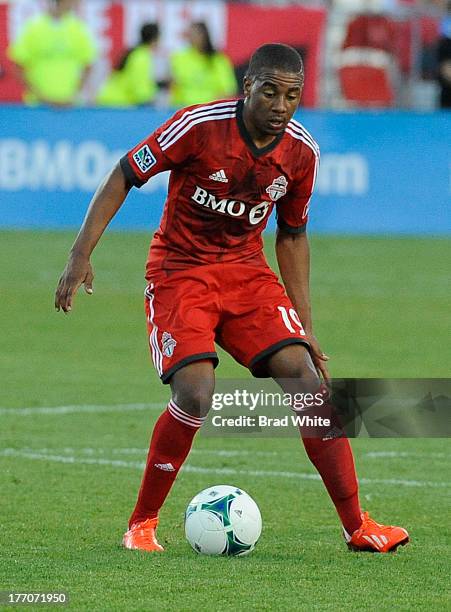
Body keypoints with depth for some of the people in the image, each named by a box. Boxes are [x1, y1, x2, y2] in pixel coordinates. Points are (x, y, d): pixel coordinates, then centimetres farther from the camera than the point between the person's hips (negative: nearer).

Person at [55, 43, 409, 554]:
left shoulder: (301, 152, -3)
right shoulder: (199, 125, -18)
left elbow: (292, 235, 12)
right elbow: (123, 177, -10)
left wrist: (305, 327, 10)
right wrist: (81, 254, -17)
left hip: (246, 273, 4)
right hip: (178, 271, -4)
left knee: (306, 377, -12)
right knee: (196, 394, -23)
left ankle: (357, 527, -6)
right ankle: (141, 524, -3)